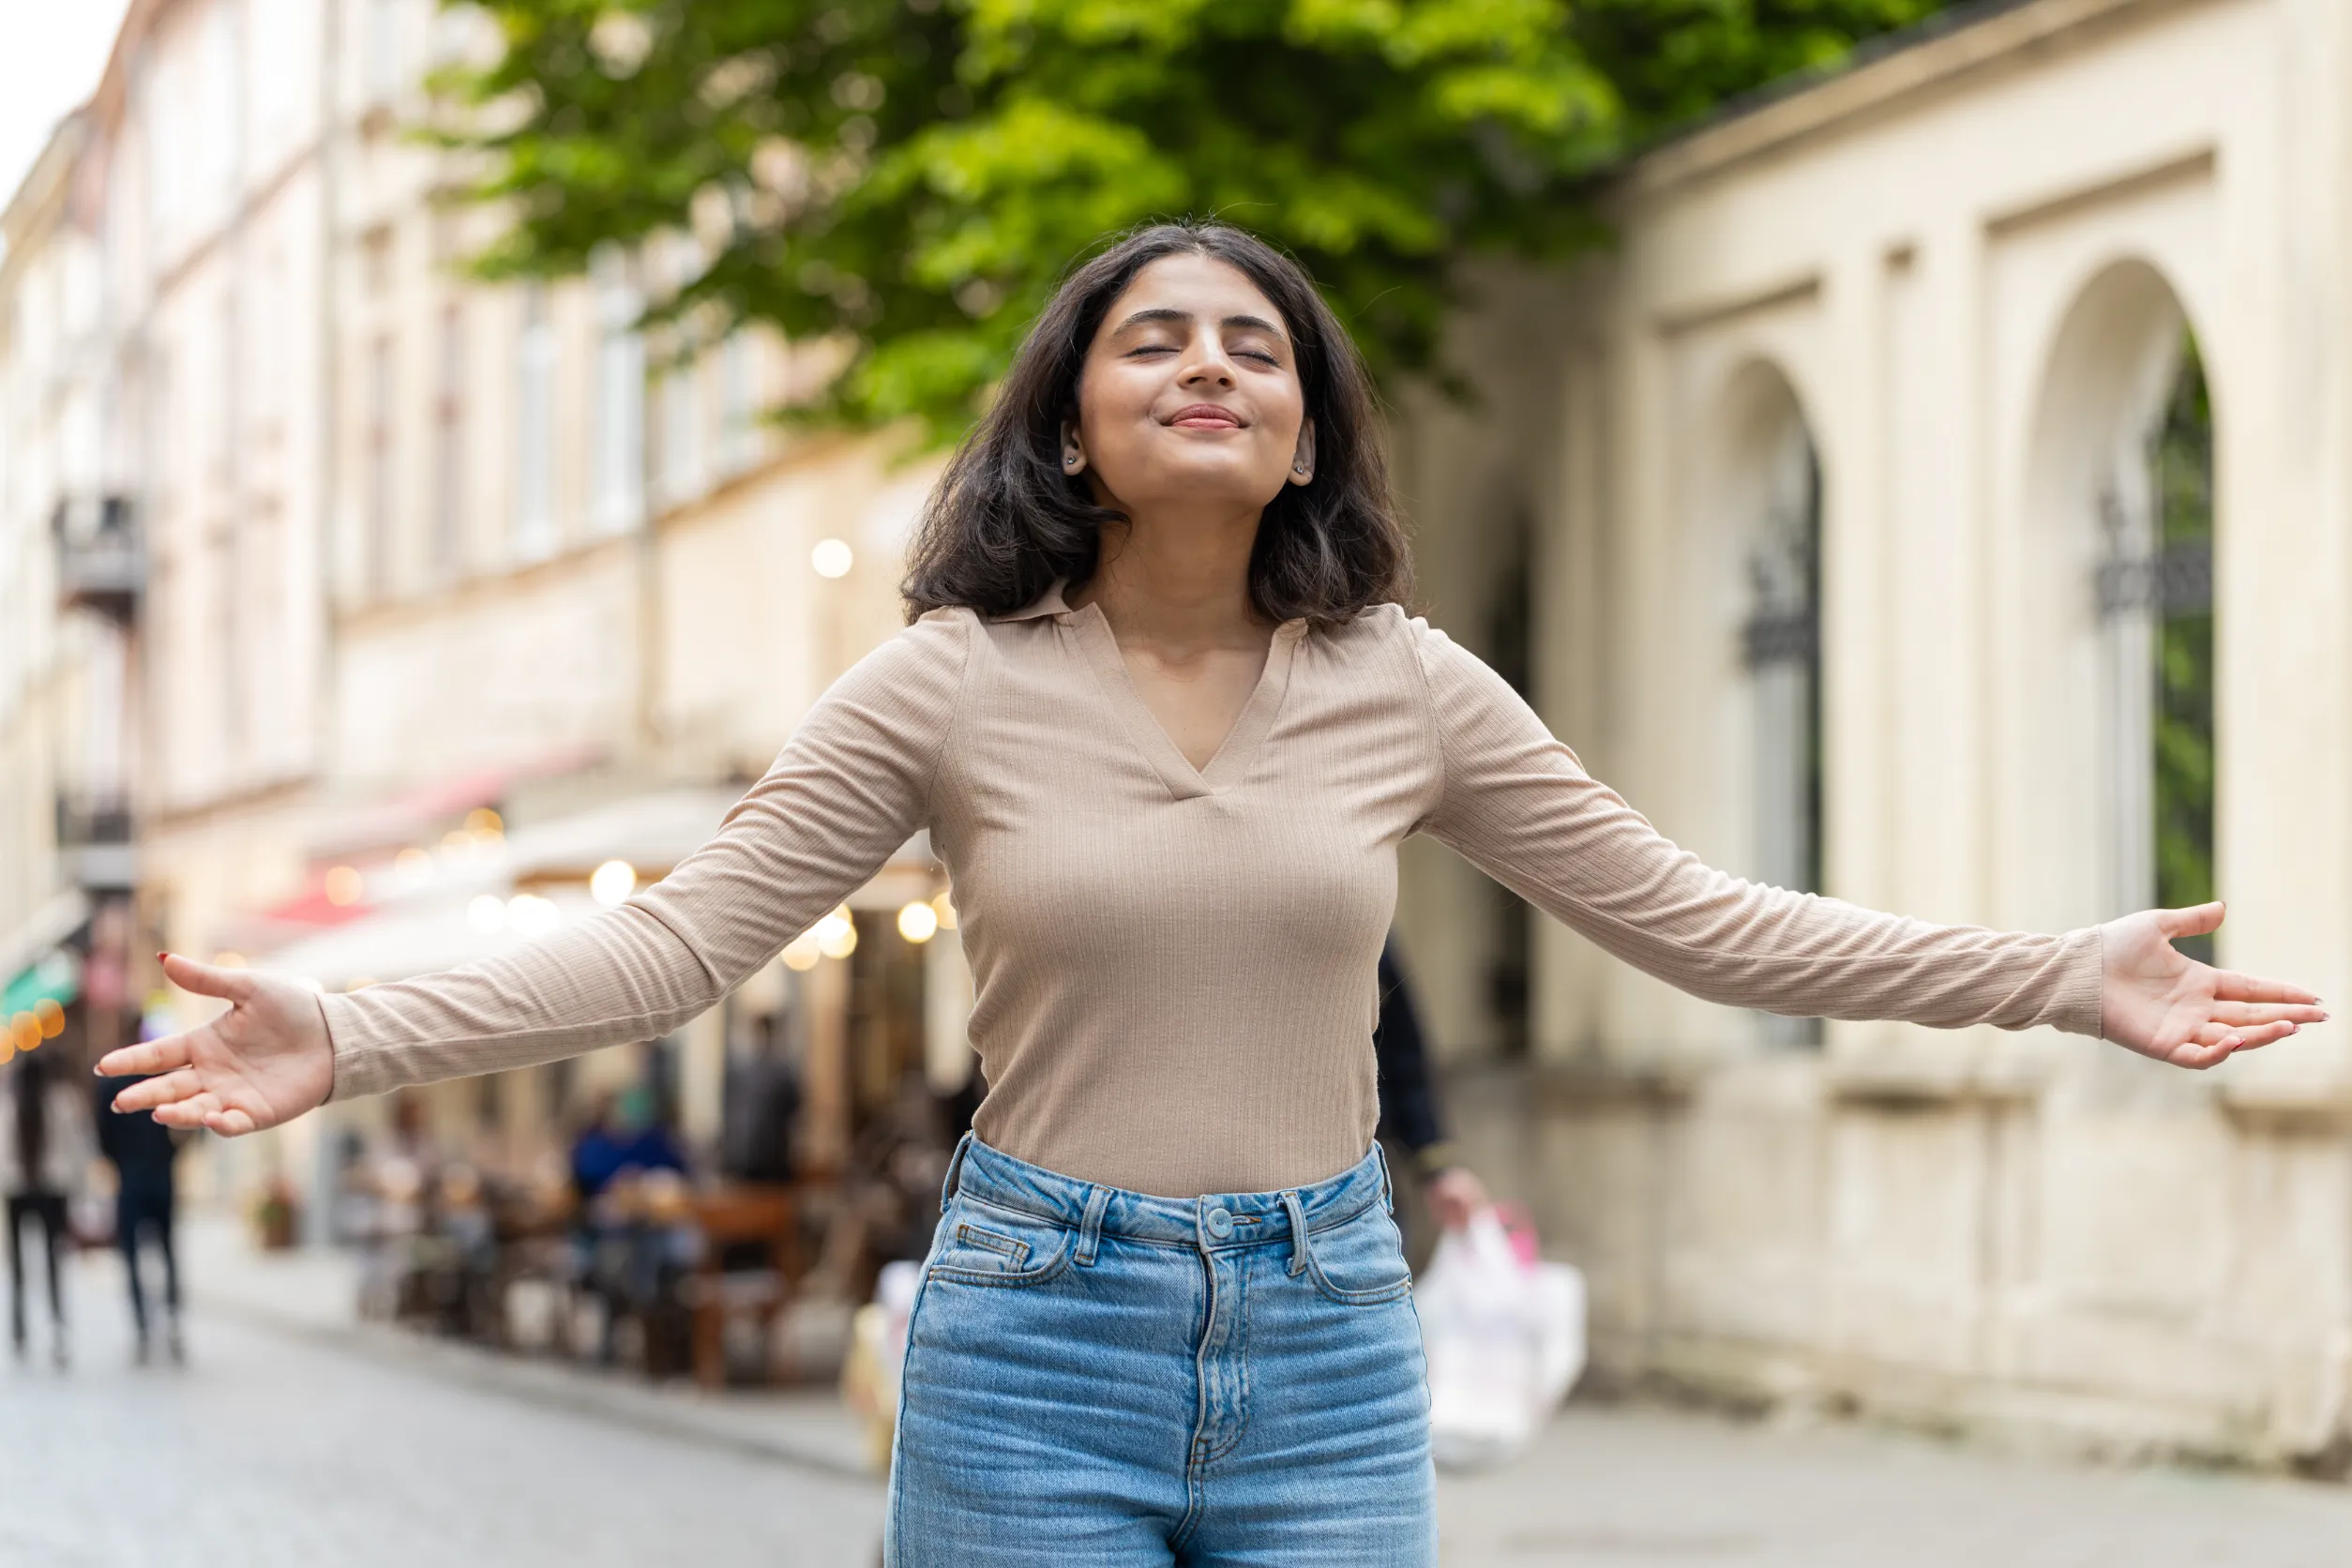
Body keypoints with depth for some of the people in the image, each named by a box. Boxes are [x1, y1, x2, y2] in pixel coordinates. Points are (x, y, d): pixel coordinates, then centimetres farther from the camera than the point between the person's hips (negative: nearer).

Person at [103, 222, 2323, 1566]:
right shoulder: (953, 683, -4)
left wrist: (2074, 979, 1)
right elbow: (678, 938, -7)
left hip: (1324, 1343, 2)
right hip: (1037, 1332, -2)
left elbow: (1690, 918, 6)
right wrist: (339, 1043, -20)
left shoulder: (1403, 690, 2)